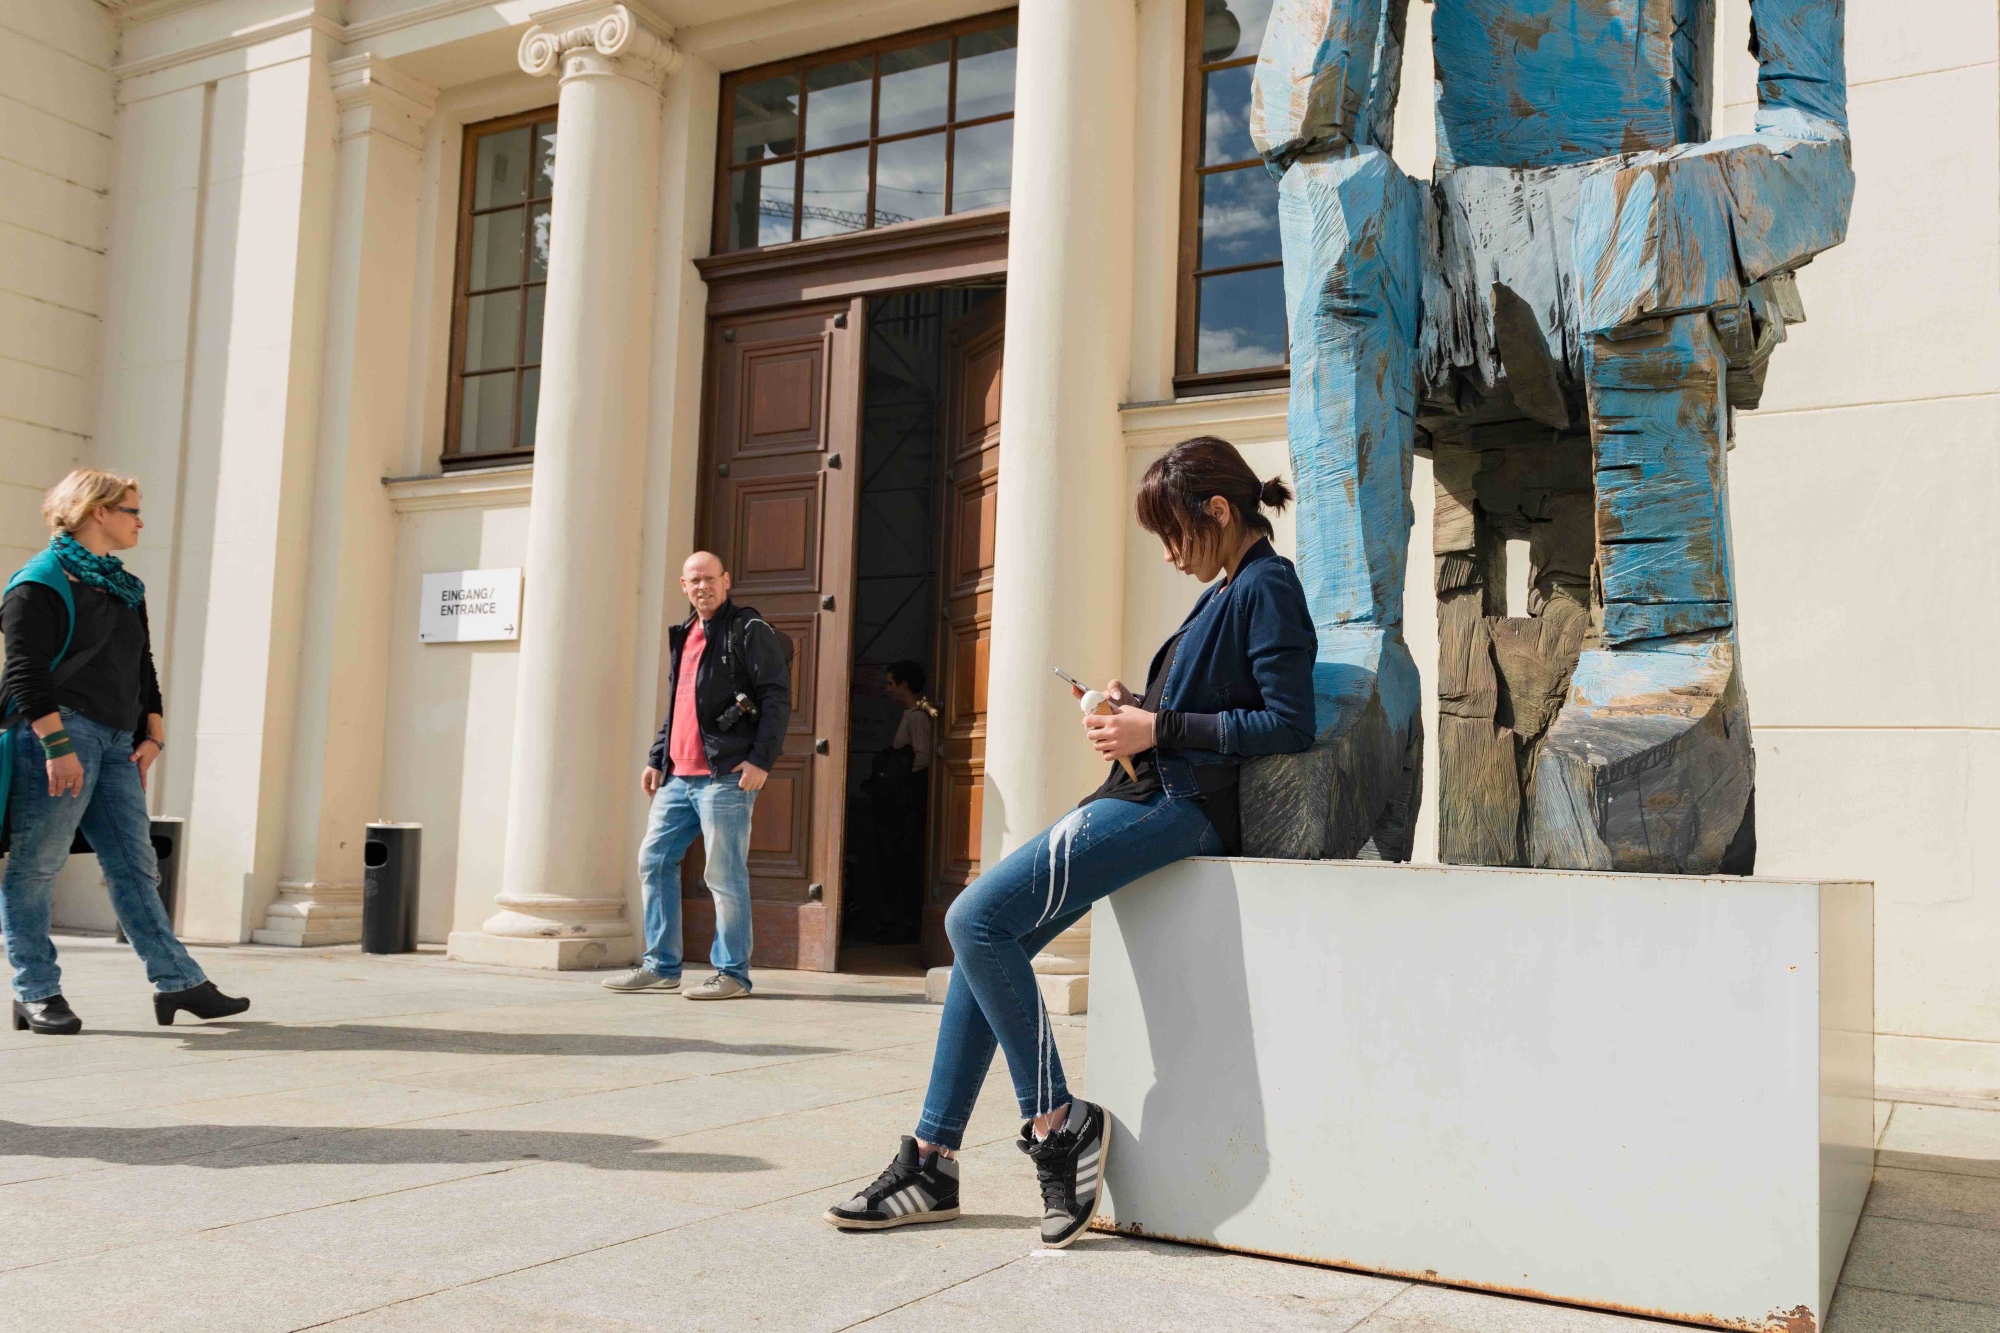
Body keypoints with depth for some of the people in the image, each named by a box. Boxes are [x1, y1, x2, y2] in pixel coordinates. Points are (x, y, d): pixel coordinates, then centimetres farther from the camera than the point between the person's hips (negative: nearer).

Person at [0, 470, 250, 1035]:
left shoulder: (124, 587, 21)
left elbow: (143, 667, 23)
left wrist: (153, 735, 12)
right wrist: (57, 746, -20)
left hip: (116, 743, 8)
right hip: (58, 735, -8)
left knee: (134, 865, 5)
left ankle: (176, 981, 3)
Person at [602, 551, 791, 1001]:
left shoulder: (749, 630, -4)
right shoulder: (683, 636, 21)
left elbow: (778, 697, -10)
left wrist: (761, 759, -18)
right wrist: (656, 758, 19)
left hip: (725, 776, -8)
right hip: (678, 775, 8)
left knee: (724, 874, -6)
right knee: (654, 860, 8)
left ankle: (732, 973, 3)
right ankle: (661, 965, 17)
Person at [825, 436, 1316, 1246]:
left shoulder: (1268, 586, -7)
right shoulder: (1227, 591, 21)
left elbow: (1290, 725, -17)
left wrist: (1159, 729, -15)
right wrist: (1136, 711, 8)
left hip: (1180, 805, -10)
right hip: (1148, 793, 10)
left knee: (976, 918, -19)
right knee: (987, 936, 3)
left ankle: (1057, 1122, -9)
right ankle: (932, 1163, 7)